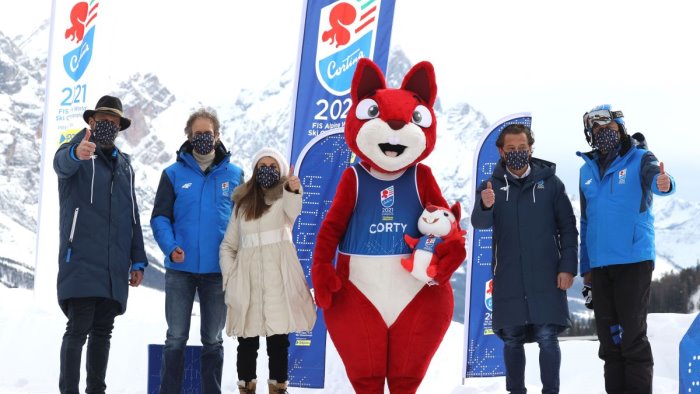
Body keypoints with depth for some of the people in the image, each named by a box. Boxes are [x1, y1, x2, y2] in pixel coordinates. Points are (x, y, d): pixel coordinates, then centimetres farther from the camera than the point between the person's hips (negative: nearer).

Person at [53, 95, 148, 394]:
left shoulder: (124, 164, 20)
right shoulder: (79, 150, 1)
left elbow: (132, 215, 22)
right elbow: (62, 163, -25)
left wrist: (138, 260, 14)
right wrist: (76, 153, -50)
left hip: (115, 267, 6)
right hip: (81, 259, -6)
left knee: (102, 330, 8)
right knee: (79, 328, -11)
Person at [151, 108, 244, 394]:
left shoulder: (234, 174, 4)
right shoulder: (174, 174, 2)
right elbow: (160, 217, 0)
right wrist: (170, 248, -18)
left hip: (219, 270, 1)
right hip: (180, 269, -1)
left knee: (213, 340, 10)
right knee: (176, 339, 4)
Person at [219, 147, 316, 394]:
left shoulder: (284, 197, 6)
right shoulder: (242, 203, 16)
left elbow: (293, 211, -20)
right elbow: (228, 245, 16)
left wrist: (293, 190, -41)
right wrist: (229, 276, 1)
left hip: (278, 276, -2)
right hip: (248, 278, 3)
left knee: (279, 337, -3)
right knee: (247, 339, 2)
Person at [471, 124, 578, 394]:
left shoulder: (550, 182, 4)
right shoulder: (492, 186, 5)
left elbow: (568, 227, 4)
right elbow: (480, 222, -11)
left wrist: (568, 267, -5)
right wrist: (485, 206, -34)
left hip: (546, 277, -1)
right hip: (508, 278, 1)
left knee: (547, 336, -4)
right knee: (512, 339, 7)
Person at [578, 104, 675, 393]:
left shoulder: (639, 158, 0)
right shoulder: (587, 170, 14)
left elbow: (654, 177, -24)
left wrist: (663, 183, -48)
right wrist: (586, 267, 16)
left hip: (634, 259, -5)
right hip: (600, 264, 5)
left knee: (632, 334, -5)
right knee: (609, 336, 9)